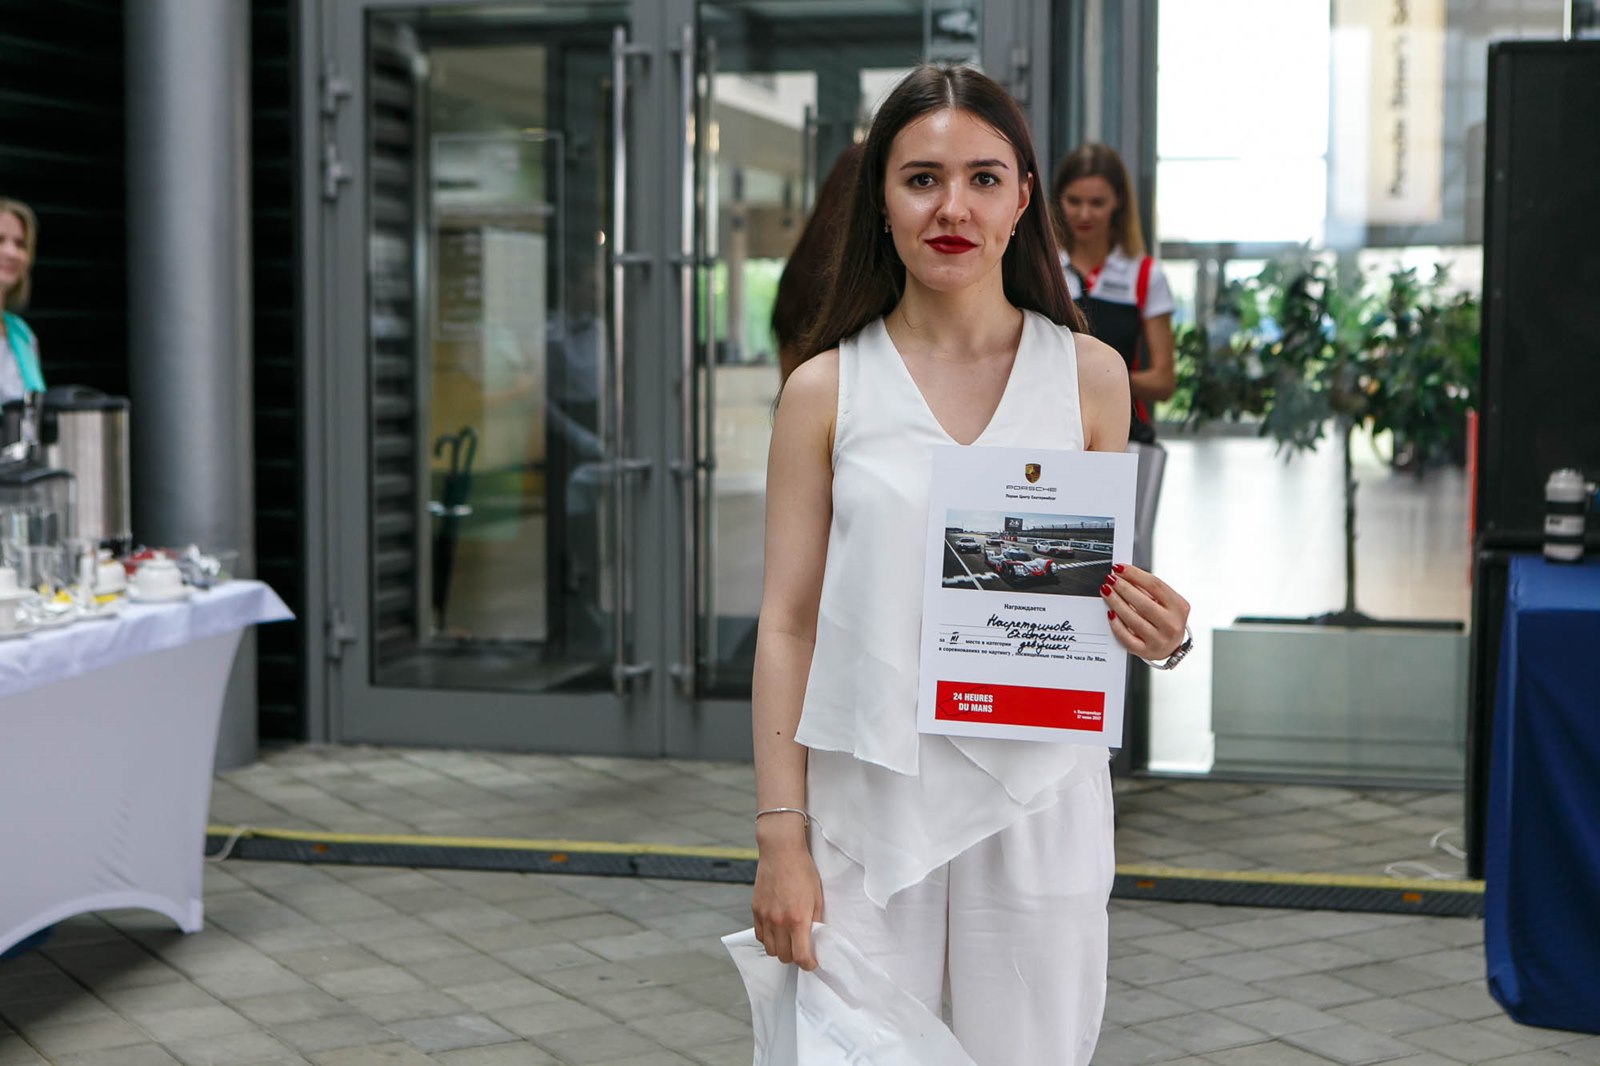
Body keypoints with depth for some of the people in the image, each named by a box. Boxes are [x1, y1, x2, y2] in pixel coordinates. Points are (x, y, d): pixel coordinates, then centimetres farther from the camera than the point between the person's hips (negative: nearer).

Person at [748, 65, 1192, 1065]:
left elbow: (1107, 592, 13)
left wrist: (1159, 634, -10)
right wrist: (781, 834, -5)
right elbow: (787, 625, 0)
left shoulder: (1088, 375, 3)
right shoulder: (826, 389, 0)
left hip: (1038, 799, 1)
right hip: (869, 796, -1)